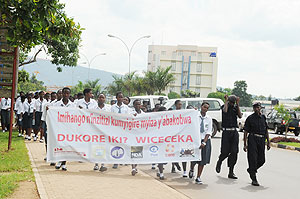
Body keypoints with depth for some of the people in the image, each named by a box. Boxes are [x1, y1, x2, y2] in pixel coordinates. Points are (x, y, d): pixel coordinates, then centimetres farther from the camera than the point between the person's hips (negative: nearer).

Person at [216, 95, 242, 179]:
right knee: (225, 151, -4)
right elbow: (225, 111, -23)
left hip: (234, 132, 3)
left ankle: (231, 172, 2)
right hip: (226, 132, -3)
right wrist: (226, 101, -12)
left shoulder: (235, 108, 11)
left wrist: (238, 105, -7)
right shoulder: (224, 106, 1)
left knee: (234, 152, -3)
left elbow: (240, 116, -5)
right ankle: (219, 162, 29)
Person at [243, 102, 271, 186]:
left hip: (261, 140, 5)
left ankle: (251, 170, 34)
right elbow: (245, 132, 0)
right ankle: (254, 179, 0)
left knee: (262, 160, 6)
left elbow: (266, 130, 19)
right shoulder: (250, 118, 0)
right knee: (253, 159, -7)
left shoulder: (263, 117, 13)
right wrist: (245, 144, -4)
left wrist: (268, 142, 13)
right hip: (252, 139, -5)